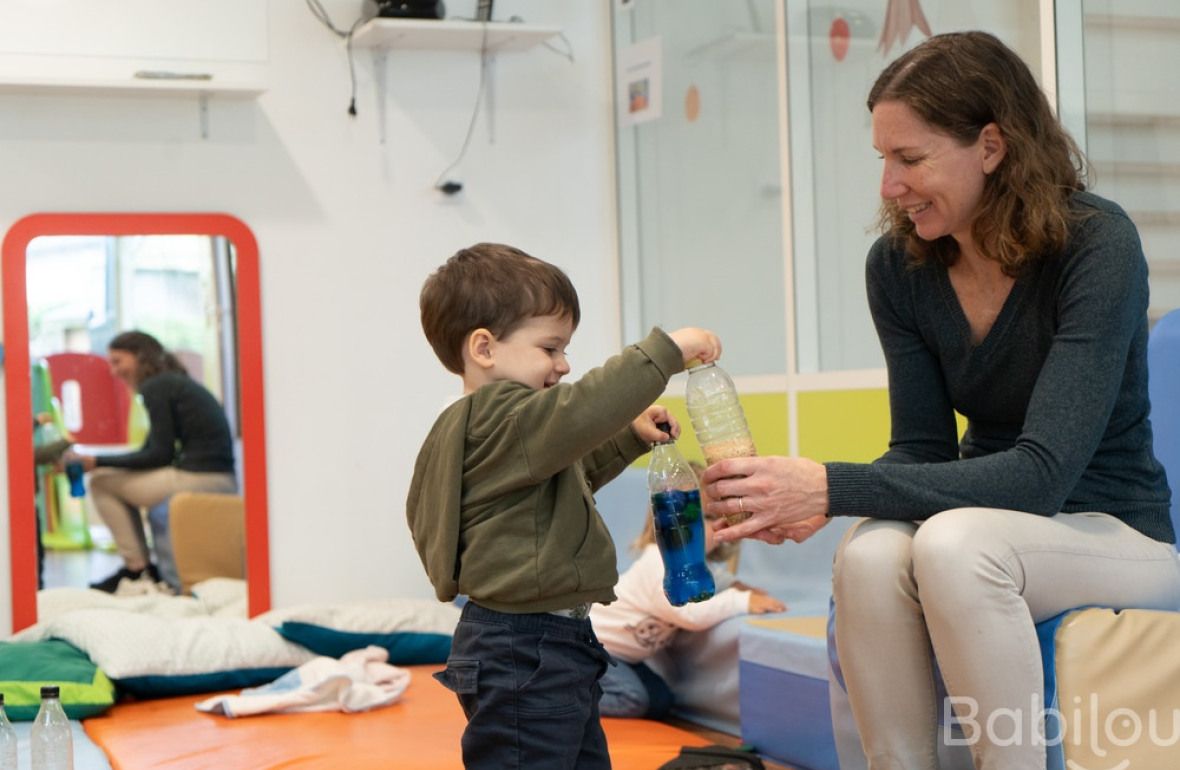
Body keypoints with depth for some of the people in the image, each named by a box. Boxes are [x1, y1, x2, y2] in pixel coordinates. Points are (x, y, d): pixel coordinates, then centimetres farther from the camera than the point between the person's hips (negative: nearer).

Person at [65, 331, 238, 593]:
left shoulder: (155, 387, -6)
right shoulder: (177, 382, 21)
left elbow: (160, 455, -10)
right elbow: (150, 452, 20)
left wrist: (97, 462, -6)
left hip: (199, 480, -10)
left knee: (101, 482, 1)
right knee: (123, 479, 27)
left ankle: (137, 567, 4)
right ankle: (143, 566, 20)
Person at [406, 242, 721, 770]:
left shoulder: (504, 429, 16)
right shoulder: (498, 420, -19)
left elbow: (571, 472, 31)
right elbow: (580, 413, -36)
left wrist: (629, 437, 18)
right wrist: (665, 350, -30)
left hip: (550, 649, 12)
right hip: (521, 658, -12)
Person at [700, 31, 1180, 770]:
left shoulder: (1097, 245, -21)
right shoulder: (899, 265, -6)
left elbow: (1042, 472, -28)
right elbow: (923, 449, -1)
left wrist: (833, 486, -35)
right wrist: (815, 502, -23)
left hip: (1116, 534, -4)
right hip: (989, 524, 4)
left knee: (953, 542, -35)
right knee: (869, 554, -30)